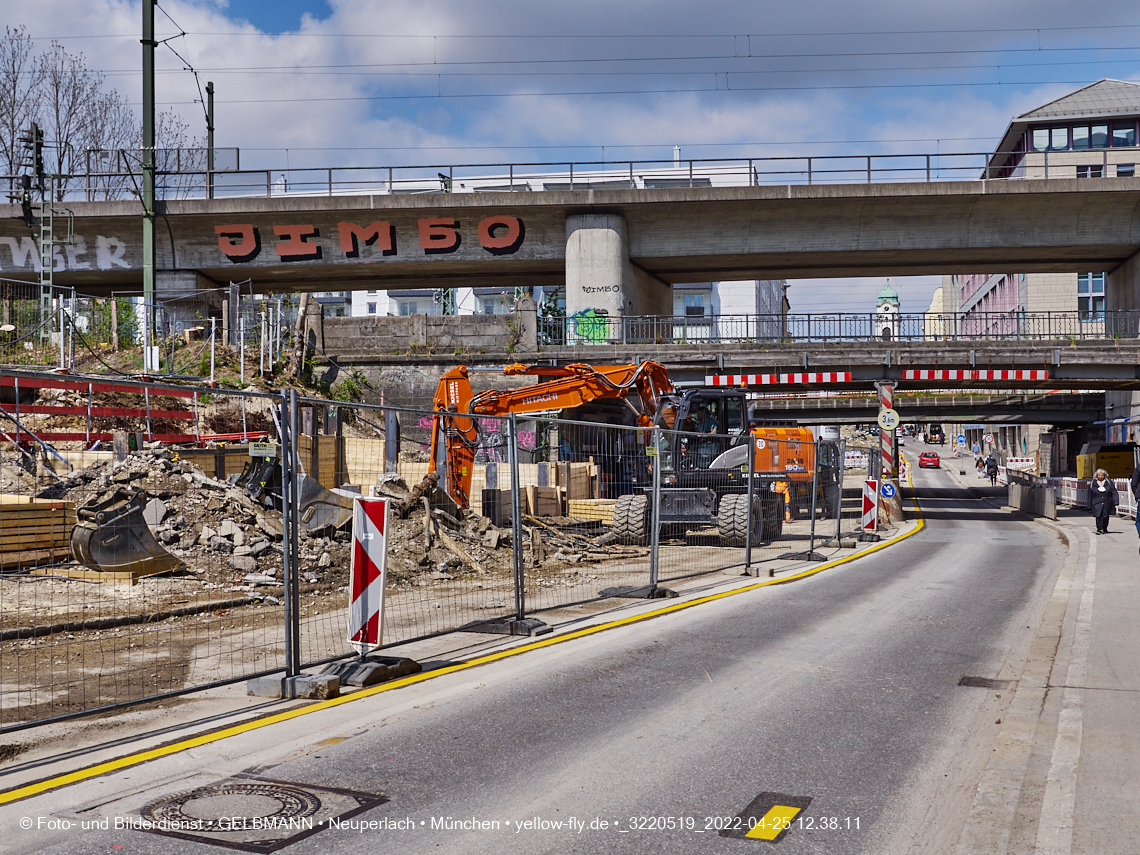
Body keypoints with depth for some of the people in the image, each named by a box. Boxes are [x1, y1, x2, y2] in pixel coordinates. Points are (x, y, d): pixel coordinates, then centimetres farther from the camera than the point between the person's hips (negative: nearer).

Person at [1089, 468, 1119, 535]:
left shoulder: (1109, 482, 6)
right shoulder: (1092, 484, 6)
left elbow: (1114, 493, 3)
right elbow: (1090, 496, 10)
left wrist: (1115, 502, -7)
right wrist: (1090, 506, 9)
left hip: (1107, 504, 1)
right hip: (1097, 504, -1)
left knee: (1106, 516, 5)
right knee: (1098, 516, -16)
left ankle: (1104, 529, 22)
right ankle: (1099, 529, -20)